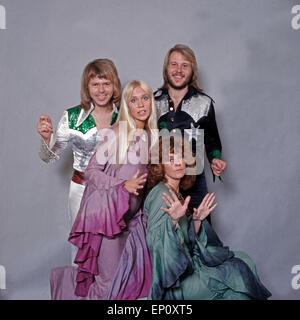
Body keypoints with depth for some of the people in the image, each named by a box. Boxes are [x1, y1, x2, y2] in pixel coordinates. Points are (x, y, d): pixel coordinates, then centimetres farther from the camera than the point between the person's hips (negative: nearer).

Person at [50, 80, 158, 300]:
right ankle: (63, 279, 23)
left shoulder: (152, 136, 9)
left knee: (137, 275, 6)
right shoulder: (115, 135, -10)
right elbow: (91, 171, -9)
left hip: (132, 216, 7)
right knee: (109, 277, -3)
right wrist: (123, 185, -18)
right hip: (109, 213, -6)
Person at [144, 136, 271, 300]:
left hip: (186, 263, 8)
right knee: (235, 275, -9)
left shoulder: (177, 194, 10)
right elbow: (153, 242, -24)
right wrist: (172, 219, -38)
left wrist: (196, 220, -6)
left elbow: (189, 240, 10)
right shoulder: (160, 194, -16)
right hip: (173, 279, -8)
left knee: (243, 260, 5)